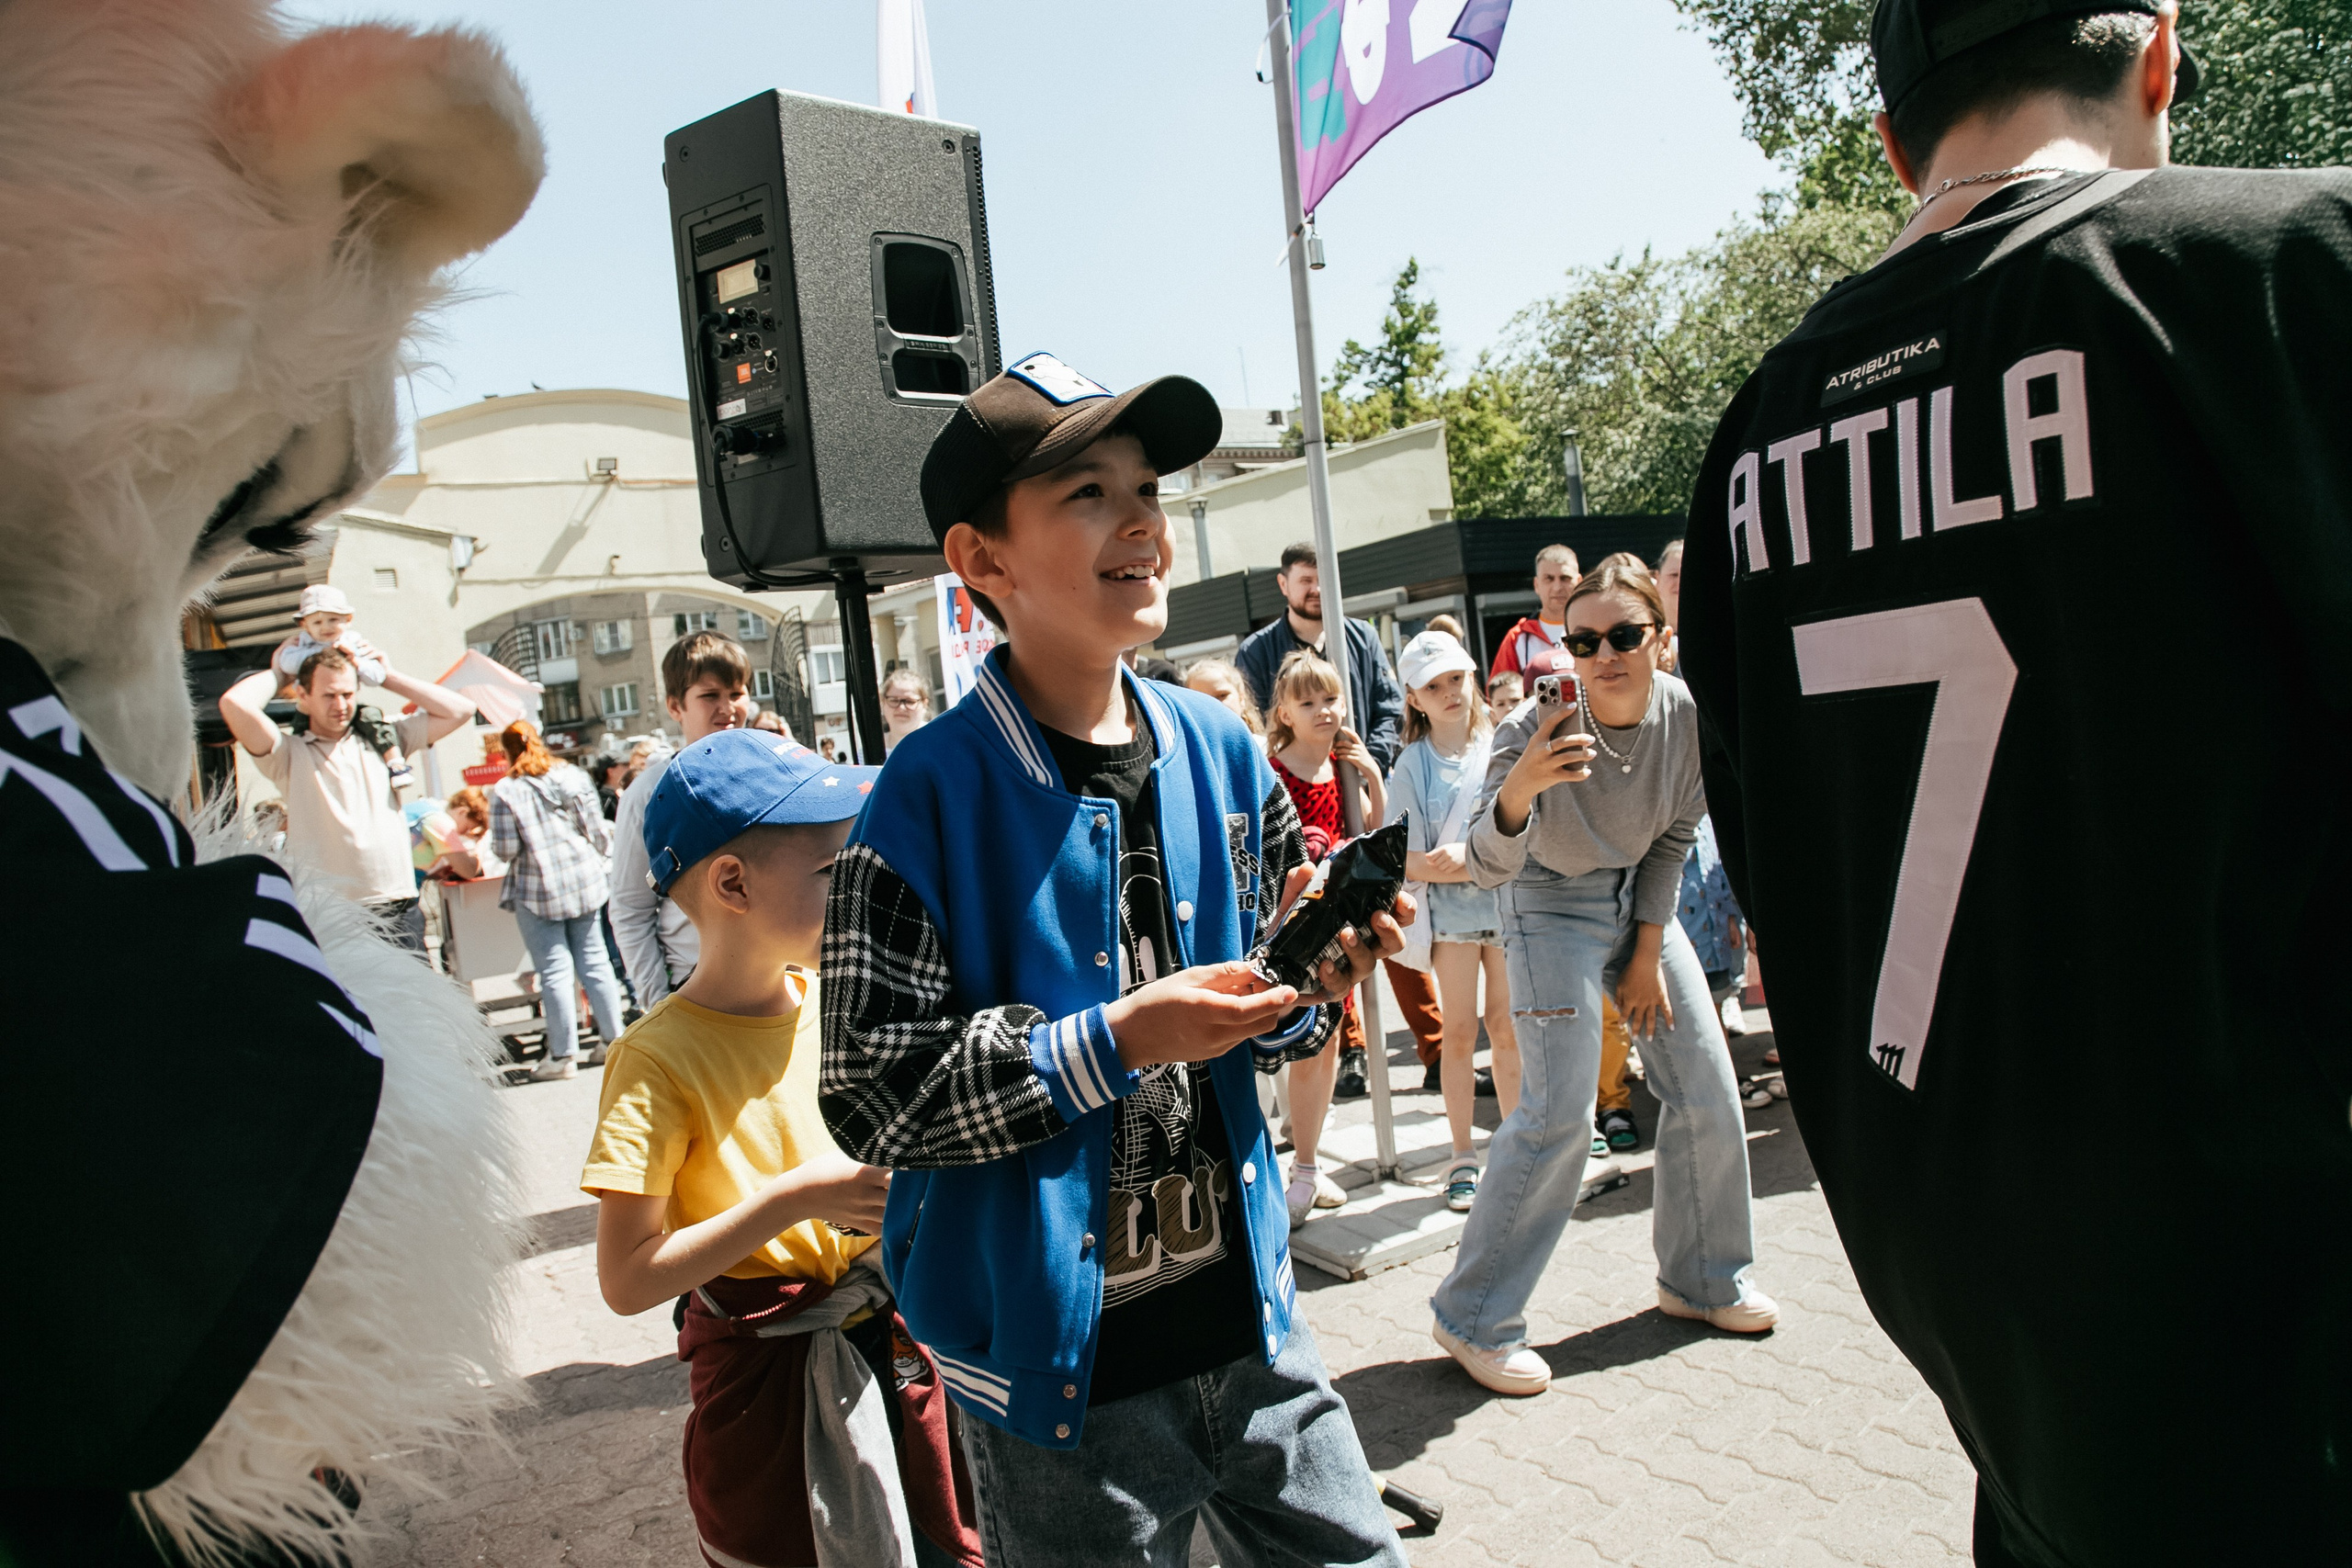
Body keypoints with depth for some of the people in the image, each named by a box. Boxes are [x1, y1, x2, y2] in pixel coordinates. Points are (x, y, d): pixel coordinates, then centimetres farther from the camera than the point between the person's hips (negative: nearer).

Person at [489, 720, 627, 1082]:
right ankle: (612, 1038, 16)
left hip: (538, 891, -4)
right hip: (585, 882, 4)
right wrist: (594, 857, 25)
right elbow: (597, 833, 4)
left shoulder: (505, 791, -9)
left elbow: (505, 849, -11)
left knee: (555, 970, -1)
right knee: (594, 960, 12)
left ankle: (562, 1055, 4)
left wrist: (494, 843, 12)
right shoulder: (573, 777, 3)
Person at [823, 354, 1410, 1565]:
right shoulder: (932, 796, -16)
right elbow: (874, 1095, -18)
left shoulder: (1220, 752, 0)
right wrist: (1117, 1041, -24)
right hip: (1060, 1362, -4)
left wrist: (1309, 987, -11)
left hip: (1245, 1321, 5)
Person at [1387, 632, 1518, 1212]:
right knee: (1459, 1034, 5)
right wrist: (1466, 867, -21)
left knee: (1508, 1032, 8)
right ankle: (1462, 1158, 16)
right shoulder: (1413, 763, -3)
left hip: (1509, 903, 1)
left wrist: (1464, 856, -18)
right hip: (1450, 910, -1)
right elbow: (1405, 859, -8)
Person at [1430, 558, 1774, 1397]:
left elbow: (1671, 839, 1)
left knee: (1708, 1090, 5)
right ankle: (1476, 1320, 0)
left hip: (1639, 898, 6)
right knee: (1558, 1114, -13)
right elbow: (1488, 868, -36)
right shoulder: (1537, 728, -28)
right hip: (1551, 903, -5)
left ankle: (1702, 1278, 28)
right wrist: (1518, 789, -56)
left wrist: (1648, 955, -1)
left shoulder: (1689, 715, -14)